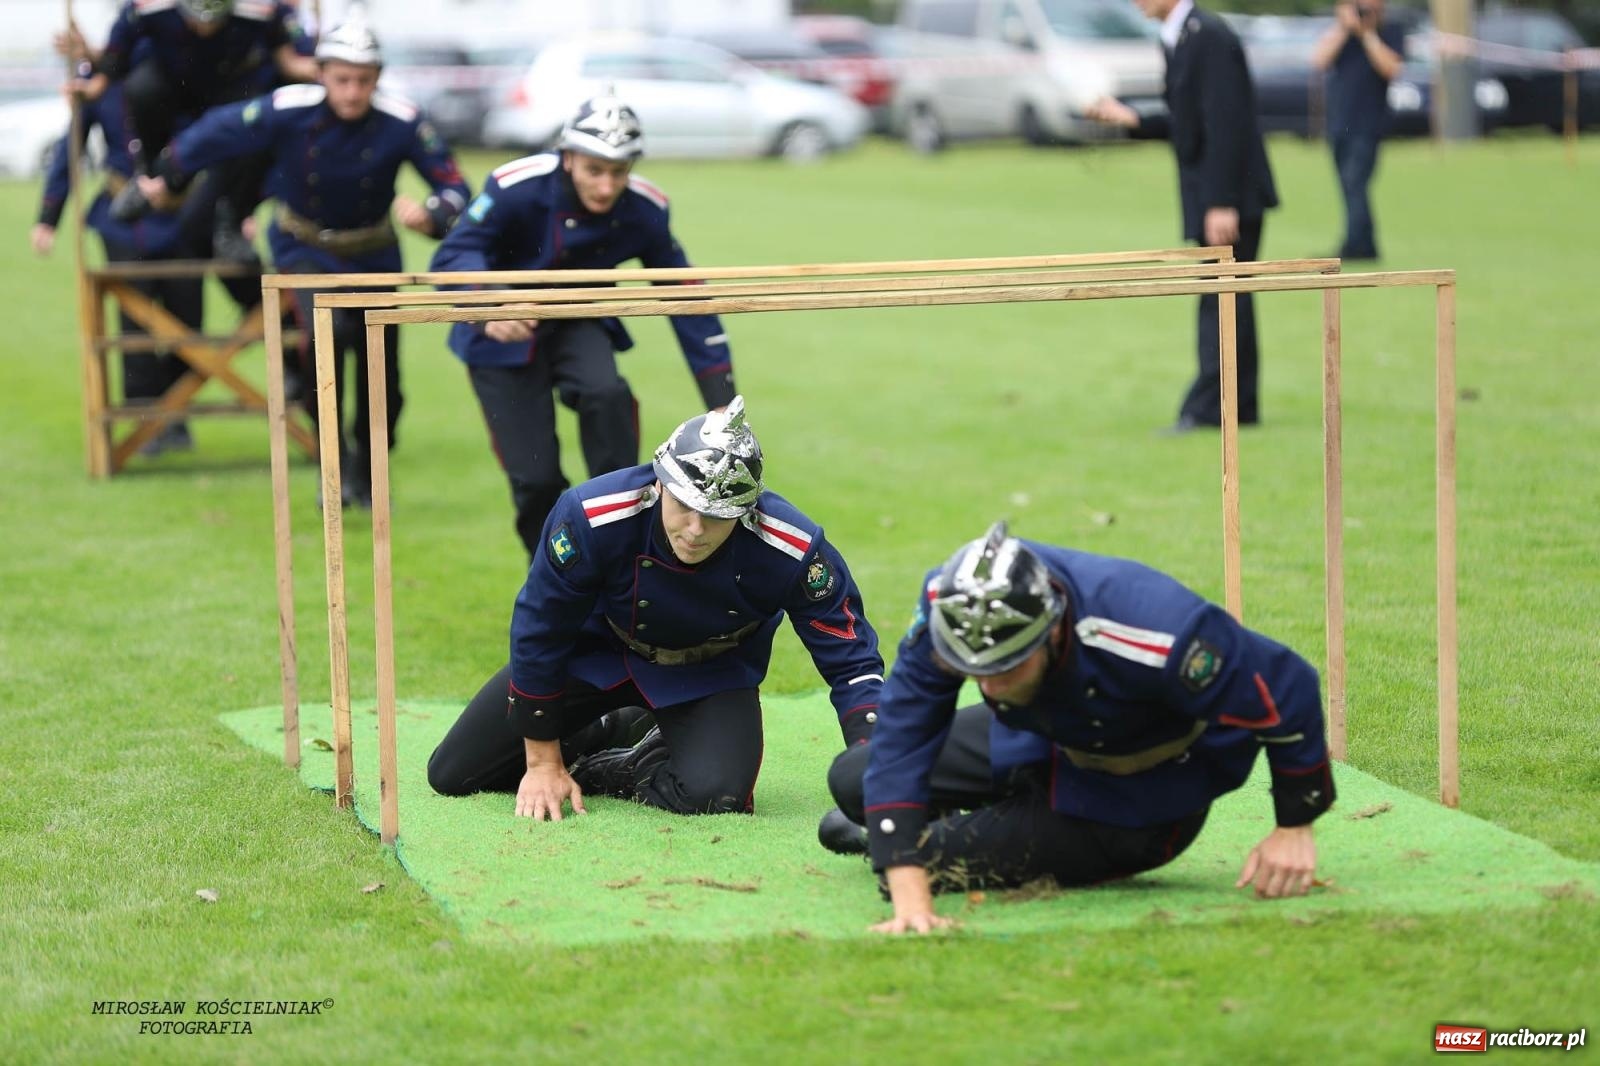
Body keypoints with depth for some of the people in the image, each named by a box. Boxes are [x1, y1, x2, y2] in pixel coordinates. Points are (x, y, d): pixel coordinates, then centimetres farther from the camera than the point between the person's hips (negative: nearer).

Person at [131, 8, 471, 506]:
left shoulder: (401, 123, -24)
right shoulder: (288, 111, -25)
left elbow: (454, 186, -20)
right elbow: (218, 133, -10)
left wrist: (431, 215, -43)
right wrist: (167, 177, 5)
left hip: (372, 255, 2)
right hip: (304, 248, -2)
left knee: (382, 377, 6)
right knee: (329, 329, -31)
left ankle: (364, 478, 34)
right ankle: (332, 458, -14)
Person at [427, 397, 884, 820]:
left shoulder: (794, 553, -33)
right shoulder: (590, 517, -34)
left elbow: (851, 660, -21)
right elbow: (539, 634, -19)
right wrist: (543, 763, -12)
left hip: (711, 673, -1)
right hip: (598, 646, 1)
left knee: (715, 796, -31)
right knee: (453, 774, 2)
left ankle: (609, 771, 2)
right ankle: (613, 728, 23)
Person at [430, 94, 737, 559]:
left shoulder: (644, 210, -17)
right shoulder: (517, 188, -28)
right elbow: (453, 256, -32)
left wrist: (721, 399, -10)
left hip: (577, 326, 2)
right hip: (503, 335, -2)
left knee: (606, 394, -30)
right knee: (535, 477, -8)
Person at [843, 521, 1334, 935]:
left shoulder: (1145, 626, -43)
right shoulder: (947, 607, -31)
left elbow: (1284, 687, -29)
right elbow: (901, 741, -32)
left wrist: (1294, 829, -19)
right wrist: (909, 897, -42)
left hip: (1143, 800, -5)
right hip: (1049, 739, 5)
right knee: (852, 780, 3)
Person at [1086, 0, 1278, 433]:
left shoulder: (1209, 37, -17)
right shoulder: (1175, 39, 13)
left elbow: (1225, 124, -21)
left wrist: (1223, 203, -23)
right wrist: (1132, 119, 8)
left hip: (1232, 196, -10)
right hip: (1209, 198, 10)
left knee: (1221, 302, -8)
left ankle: (1208, 407, -8)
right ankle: (1240, 408, 17)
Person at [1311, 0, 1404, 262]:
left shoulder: (1389, 32, 1)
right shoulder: (1339, 28, 11)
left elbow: (1391, 69, -14)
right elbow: (1319, 59, -3)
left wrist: (1367, 34, -15)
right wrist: (1343, 28, -10)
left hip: (1367, 125, -5)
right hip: (1338, 122, 5)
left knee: (1355, 184, -17)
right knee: (1350, 189, 9)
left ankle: (1352, 247, -25)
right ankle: (1367, 247, 17)